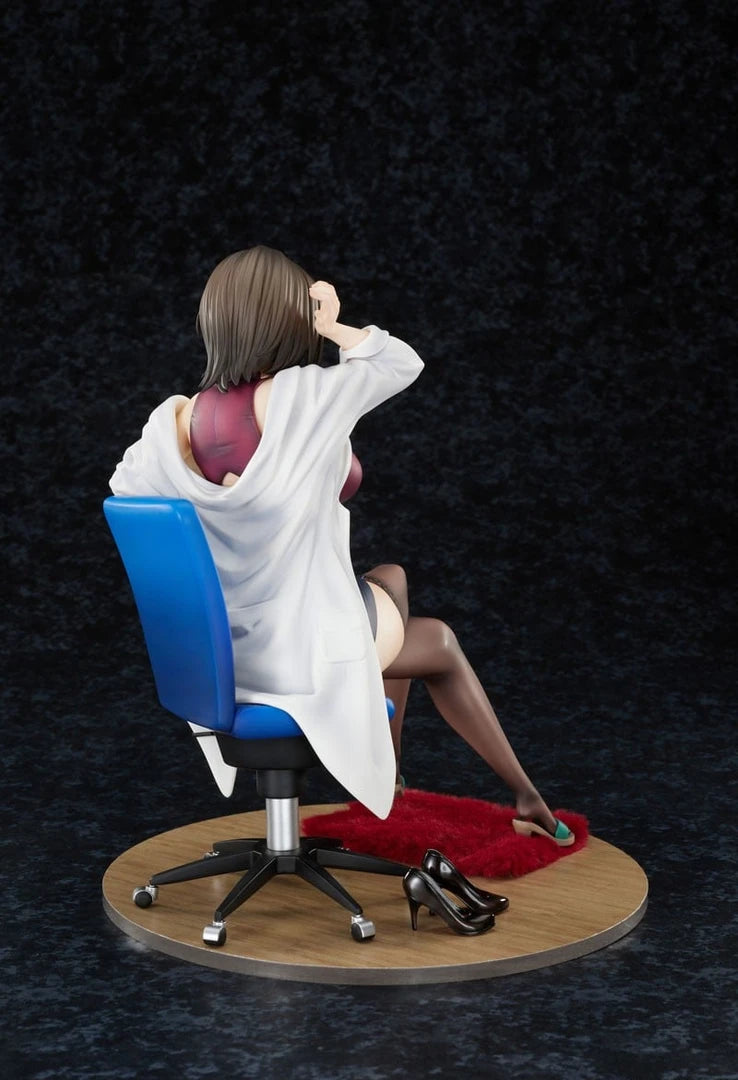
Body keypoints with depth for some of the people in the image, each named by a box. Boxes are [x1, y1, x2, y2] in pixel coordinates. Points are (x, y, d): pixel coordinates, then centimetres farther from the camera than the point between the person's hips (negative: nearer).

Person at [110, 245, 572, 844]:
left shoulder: (174, 421, -10)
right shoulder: (305, 398, -21)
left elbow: (126, 486, 11)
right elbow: (401, 361, -4)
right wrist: (329, 326, 10)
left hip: (218, 656, 5)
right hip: (307, 657, -5)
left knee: (391, 580, 32)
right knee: (441, 642, 26)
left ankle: (388, 780, 44)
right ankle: (524, 794, 41)